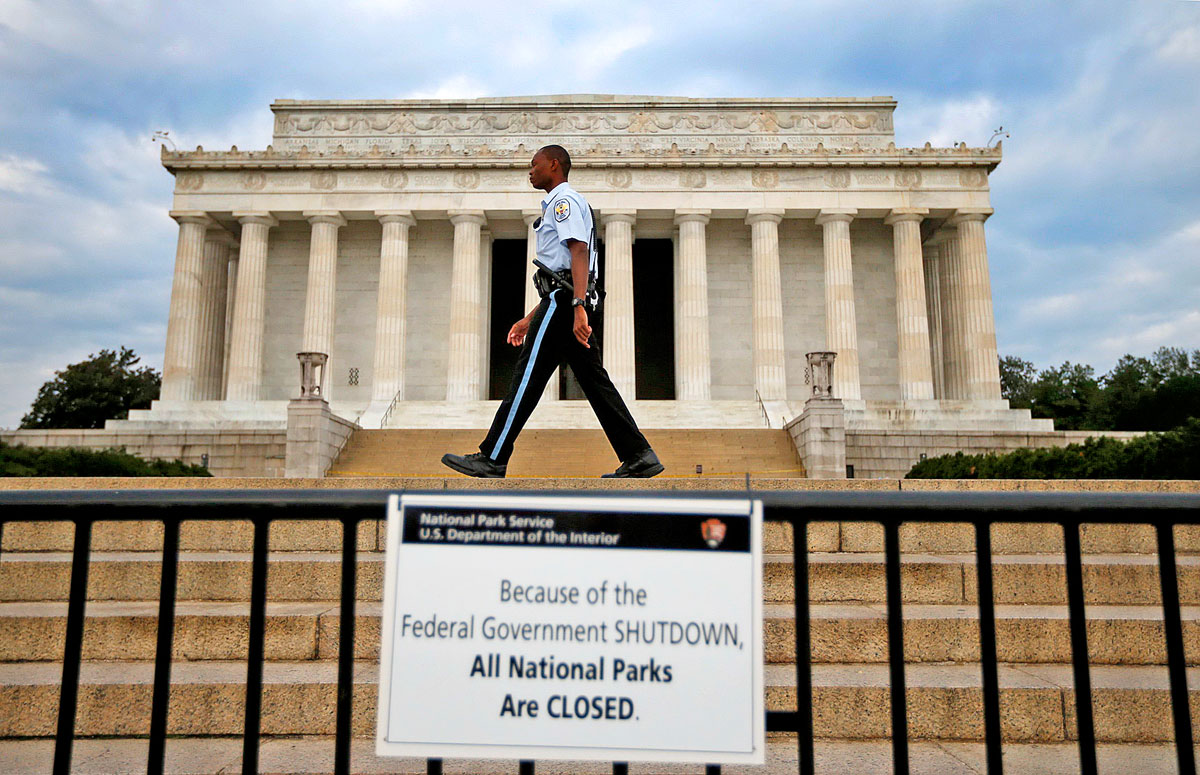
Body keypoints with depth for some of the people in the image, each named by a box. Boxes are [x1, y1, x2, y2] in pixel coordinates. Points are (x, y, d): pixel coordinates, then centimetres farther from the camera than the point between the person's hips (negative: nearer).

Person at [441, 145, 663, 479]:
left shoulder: (564, 200, -2)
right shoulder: (558, 204, 30)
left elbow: (579, 252, -19)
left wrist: (577, 307, -30)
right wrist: (529, 319, 28)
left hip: (564, 300, -10)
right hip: (568, 301, 10)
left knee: (527, 378, -8)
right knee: (594, 380, 5)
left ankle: (492, 459, -4)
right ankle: (639, 457, 4)